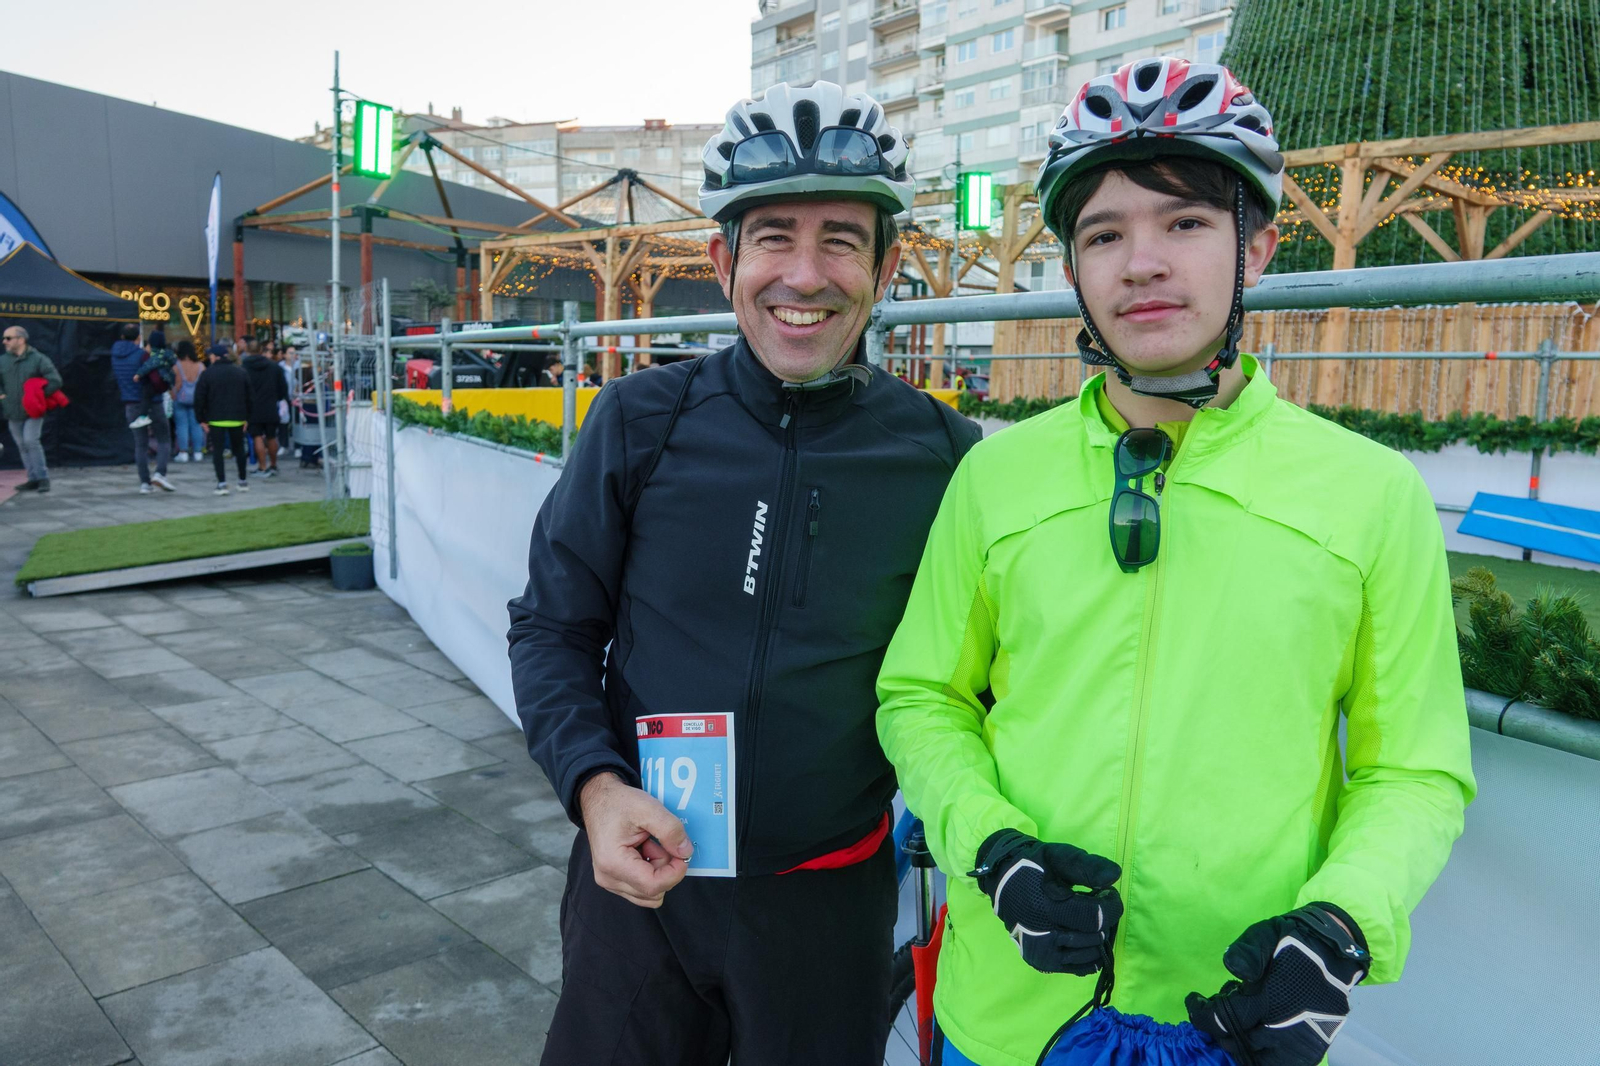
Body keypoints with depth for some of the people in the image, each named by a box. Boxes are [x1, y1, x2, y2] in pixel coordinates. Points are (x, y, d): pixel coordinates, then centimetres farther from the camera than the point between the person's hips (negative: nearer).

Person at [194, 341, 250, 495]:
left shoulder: (208, 373, -4)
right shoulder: (240, 372, 6)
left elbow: (199, 398, -6)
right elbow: (248, 396, 7)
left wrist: (201, 418, 1)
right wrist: (246, 417, 11)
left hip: (216, 419, -3)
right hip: (237, 418, 3)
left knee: (217, 450, 1)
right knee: (239, 448, 16)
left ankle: (222, 483, -8)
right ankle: (243, 481, 22)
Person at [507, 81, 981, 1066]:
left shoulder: (943, 455, -9)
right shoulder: (643, 421, -7)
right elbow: (553, 627, 0)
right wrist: (595, 785, -15)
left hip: (829, 902, 0)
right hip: (638, 876, 1)